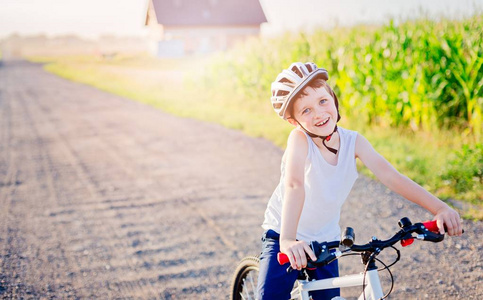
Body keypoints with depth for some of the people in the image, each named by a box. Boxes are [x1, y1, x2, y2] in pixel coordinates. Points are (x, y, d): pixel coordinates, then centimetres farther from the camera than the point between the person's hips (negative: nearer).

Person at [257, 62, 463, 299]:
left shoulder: (353, 142, -14)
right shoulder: (299, 139, -26)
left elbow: (390, 176, -23)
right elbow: (294, 186, -40)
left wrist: (439, 208, -34)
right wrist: (287, 240, -54)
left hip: (325, 240, 4)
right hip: (284, 234, -4)